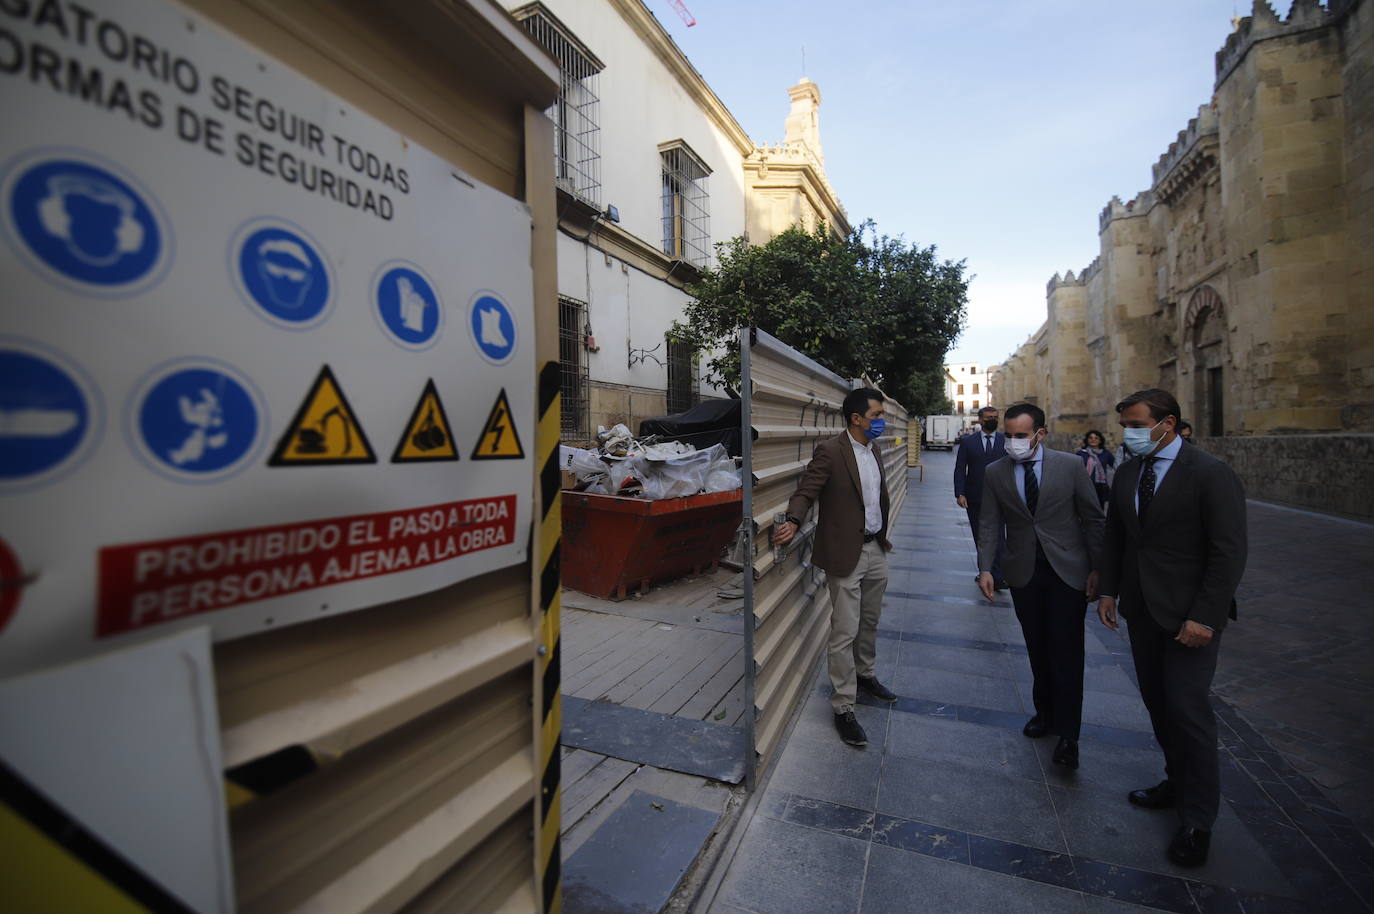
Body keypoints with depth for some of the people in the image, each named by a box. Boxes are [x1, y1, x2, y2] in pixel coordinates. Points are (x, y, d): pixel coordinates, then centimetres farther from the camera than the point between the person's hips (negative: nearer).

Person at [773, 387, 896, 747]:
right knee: (845, 633, 0)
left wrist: (882, 537, 14)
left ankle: (865, 675, 46)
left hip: (876, 550, 8)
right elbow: (806, 492, -19)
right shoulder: (830, 451, -14)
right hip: (846, 554, -7)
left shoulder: (873, 451, 10)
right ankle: (843, 707, 13)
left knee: (869, 622, 23)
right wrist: (793, 521, -38)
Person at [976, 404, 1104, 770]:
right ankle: (1045, 711, 31)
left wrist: (1096, 568, -3)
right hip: (1024, 574, 2)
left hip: (1068, 571, -2)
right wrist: (985, 568, -9)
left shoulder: (1070, 465, -6)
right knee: (1038, 650, 13)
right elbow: (989, 524, 0)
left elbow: (1093, 519, -1)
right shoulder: (995, 473, -1)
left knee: (1066, 652, 1)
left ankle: (1067, 734, 12)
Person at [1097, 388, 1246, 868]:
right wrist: (1109, 590, 7)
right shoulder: (1127, 472, 5)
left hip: (1189, 613, -6)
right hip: (1142, 609, 6)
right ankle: (1177, 781, 34)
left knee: (1187, 707, 0)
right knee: (1156, 701, 15)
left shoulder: (1210, 473, -13)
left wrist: (1205, 617, -17)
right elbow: (1115, 535, 12)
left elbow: (1229, 553, -13)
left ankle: (1197, 819, 17)